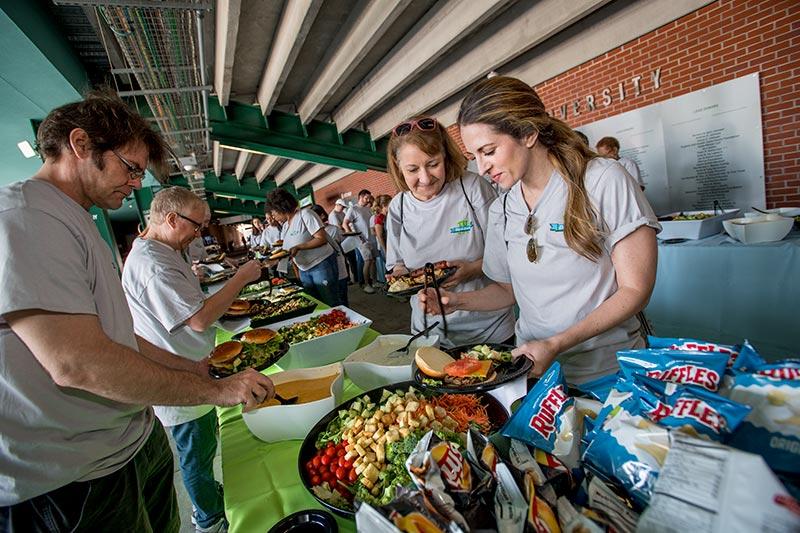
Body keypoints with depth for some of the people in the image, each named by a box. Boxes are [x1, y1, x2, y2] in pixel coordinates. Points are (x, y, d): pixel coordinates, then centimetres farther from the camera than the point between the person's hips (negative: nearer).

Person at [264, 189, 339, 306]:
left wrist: (298, 247, -24)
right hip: (303, 269, 8)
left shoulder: (305, 214, -11)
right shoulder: (285, 225, 13)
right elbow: (288, 250, 17)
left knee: (330, 303, -4)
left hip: (321, 264, -8)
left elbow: (322, 239, -18)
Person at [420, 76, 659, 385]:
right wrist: (459, 300, -8)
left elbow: (635, 290, -12)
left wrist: (556, 344, -21)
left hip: (606, 368, -2)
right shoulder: (501, 210, 1)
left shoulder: (604, 181, -12)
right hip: (531, 364, 3)